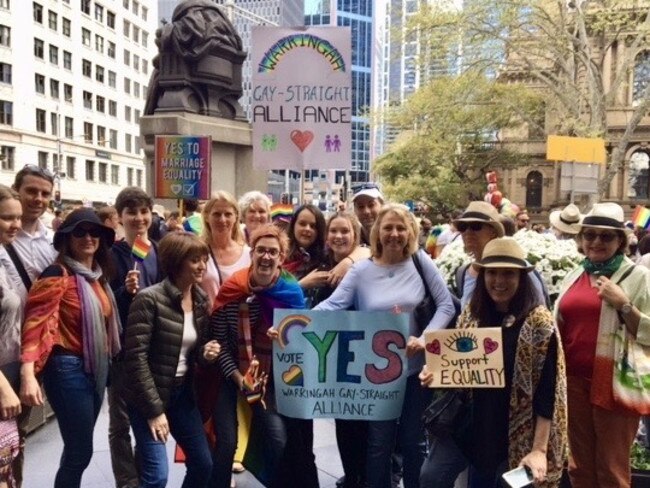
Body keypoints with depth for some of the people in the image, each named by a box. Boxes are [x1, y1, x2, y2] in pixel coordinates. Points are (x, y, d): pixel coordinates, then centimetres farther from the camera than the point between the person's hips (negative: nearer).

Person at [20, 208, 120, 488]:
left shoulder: (98, 275, 10)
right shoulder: (58, 274, -14)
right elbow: (36, 323, -22)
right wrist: (28, 374, -30)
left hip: (97, 367, 8)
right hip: (68, 368, -8)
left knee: (79, 448, 18)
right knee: (80, 451, -2)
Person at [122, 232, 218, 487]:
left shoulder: (201, 299, 3)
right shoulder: (149, 299, -18)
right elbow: (136, 357, -20)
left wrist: (205, 352, -10)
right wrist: (154, 409, -19)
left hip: (182, 392, 7)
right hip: (148, 395, -7)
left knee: (203, 464, 12)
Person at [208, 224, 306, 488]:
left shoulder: (292, 291, -9)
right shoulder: (233, 290, -14)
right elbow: (218, 341, -9)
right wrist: (238, 377, -16)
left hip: (270, 376, 2)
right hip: (230, 374, -2)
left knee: (279, 441, -3)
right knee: (227, 442, -2)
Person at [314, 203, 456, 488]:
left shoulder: (421, 262, -3)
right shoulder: (361, 270, -5)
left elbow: (446, 305, -4)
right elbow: (332, 305, -13)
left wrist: (425, 338, -18)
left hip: (416, 369, 1)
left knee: (413, 440, 16)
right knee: (379, 443, 12)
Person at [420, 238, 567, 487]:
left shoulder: (539, 323, -12)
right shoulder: (471, 315, 1)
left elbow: (547, 391, -13)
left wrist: (539, 449, -16)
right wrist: (436, 374, -10)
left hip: (517, 435, -4)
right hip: (473, 426, 4)